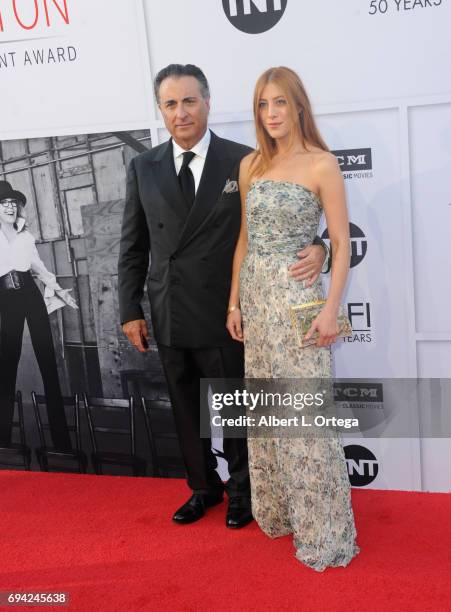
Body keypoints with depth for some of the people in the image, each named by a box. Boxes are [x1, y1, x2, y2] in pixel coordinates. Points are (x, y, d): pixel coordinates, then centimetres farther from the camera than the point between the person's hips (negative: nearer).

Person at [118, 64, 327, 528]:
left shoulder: (243, 161, -6)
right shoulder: (143, 168, 4)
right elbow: (133, 247, 7)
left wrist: (315, 247, -23)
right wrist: (130, 310, 4)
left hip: (223, 316, -3)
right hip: (169, 319, 4)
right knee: (186, 411, 17)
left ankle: (240, 490, 34)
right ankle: (203, 487, 38)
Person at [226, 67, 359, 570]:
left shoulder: (321, 164, -6)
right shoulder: (251, 164, 9)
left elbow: (341, 244, -7)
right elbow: (245, 238, 13)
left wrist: (331, 308, -16)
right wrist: (235, 302, 9)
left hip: (297, 295, -5)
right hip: (255, 295, 6)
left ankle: (322, 529, 11)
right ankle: (276, 509, 29)